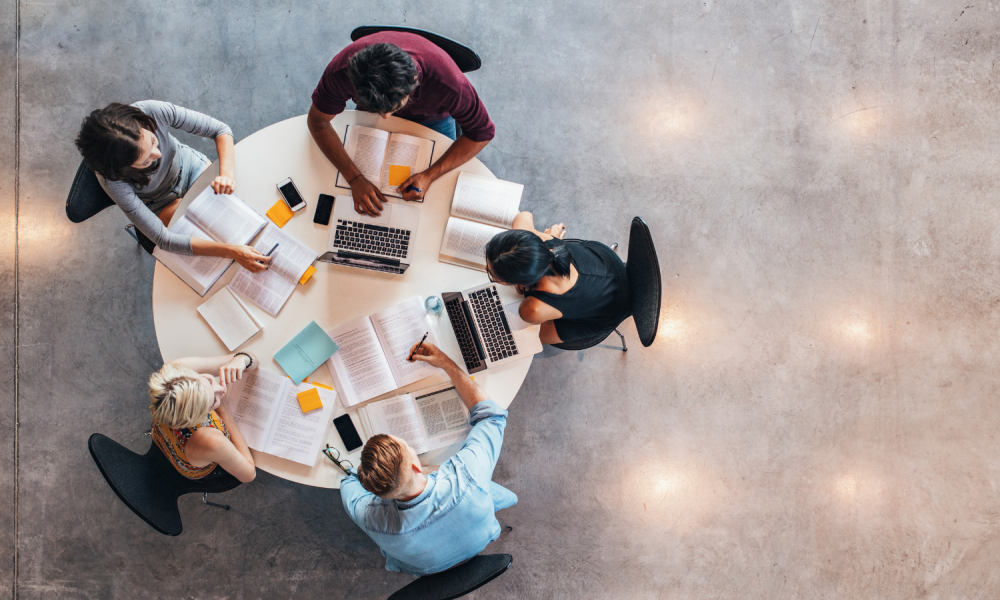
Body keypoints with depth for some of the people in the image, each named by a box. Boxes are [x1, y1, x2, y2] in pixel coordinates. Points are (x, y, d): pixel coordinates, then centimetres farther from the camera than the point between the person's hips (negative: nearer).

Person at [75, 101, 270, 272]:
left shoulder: (153, 111, -37)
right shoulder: (112, 179, -39)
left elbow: (220, 129, -24)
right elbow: (163, 239, -38)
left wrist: (227, 173, -43)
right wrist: (231, 251, -46)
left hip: (188, 164, 3)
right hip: (162, 202, -2)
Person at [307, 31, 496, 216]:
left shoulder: (446, 81, -46)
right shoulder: (342, 71, -42)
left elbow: (482, 132, -31)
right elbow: (317, 121, -26)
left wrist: (430, 175, -40)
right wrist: (355, 179, -39)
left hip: (431, 117, -1)